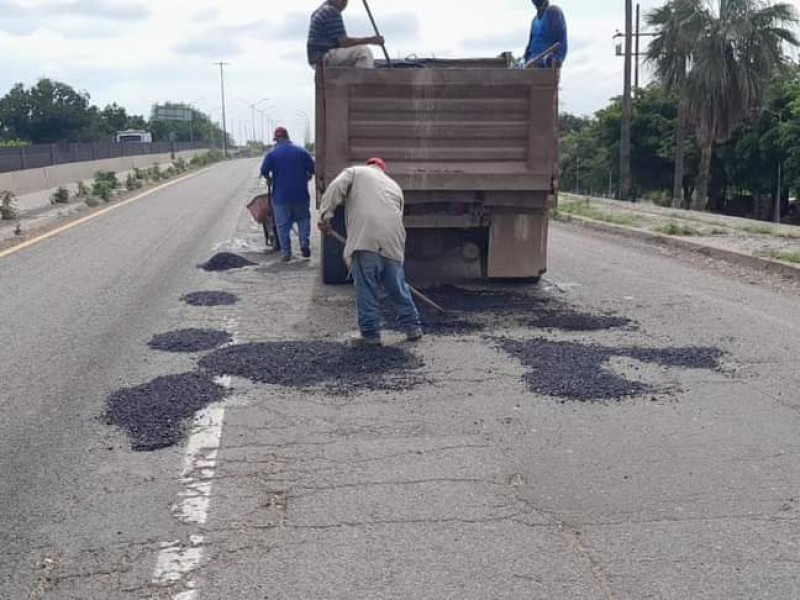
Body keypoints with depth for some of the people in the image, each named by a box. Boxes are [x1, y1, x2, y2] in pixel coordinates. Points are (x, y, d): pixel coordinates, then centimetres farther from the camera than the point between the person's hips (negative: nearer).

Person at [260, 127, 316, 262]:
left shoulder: (272, 154, -5)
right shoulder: (302, 151, 1)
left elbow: (264, 171, -9)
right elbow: (312, 170, 3)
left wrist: (270, 180, 11)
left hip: (281, 196, -2)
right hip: (300, 195, 2)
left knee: (283, 224, 5)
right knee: (303, 219, 19)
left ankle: (286, 252, 4)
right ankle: (305, 243, 2)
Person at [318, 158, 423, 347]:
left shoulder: (355, 172, 18)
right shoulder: (394, 186, 29)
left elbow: (335, 189, 0)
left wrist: (325, 215, -3)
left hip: (365, 239, -4)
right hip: (392, 242, 4)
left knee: (366, 289, 1)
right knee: (398, 288, 16)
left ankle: (370, 334, 5)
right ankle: (413, 327, 24)